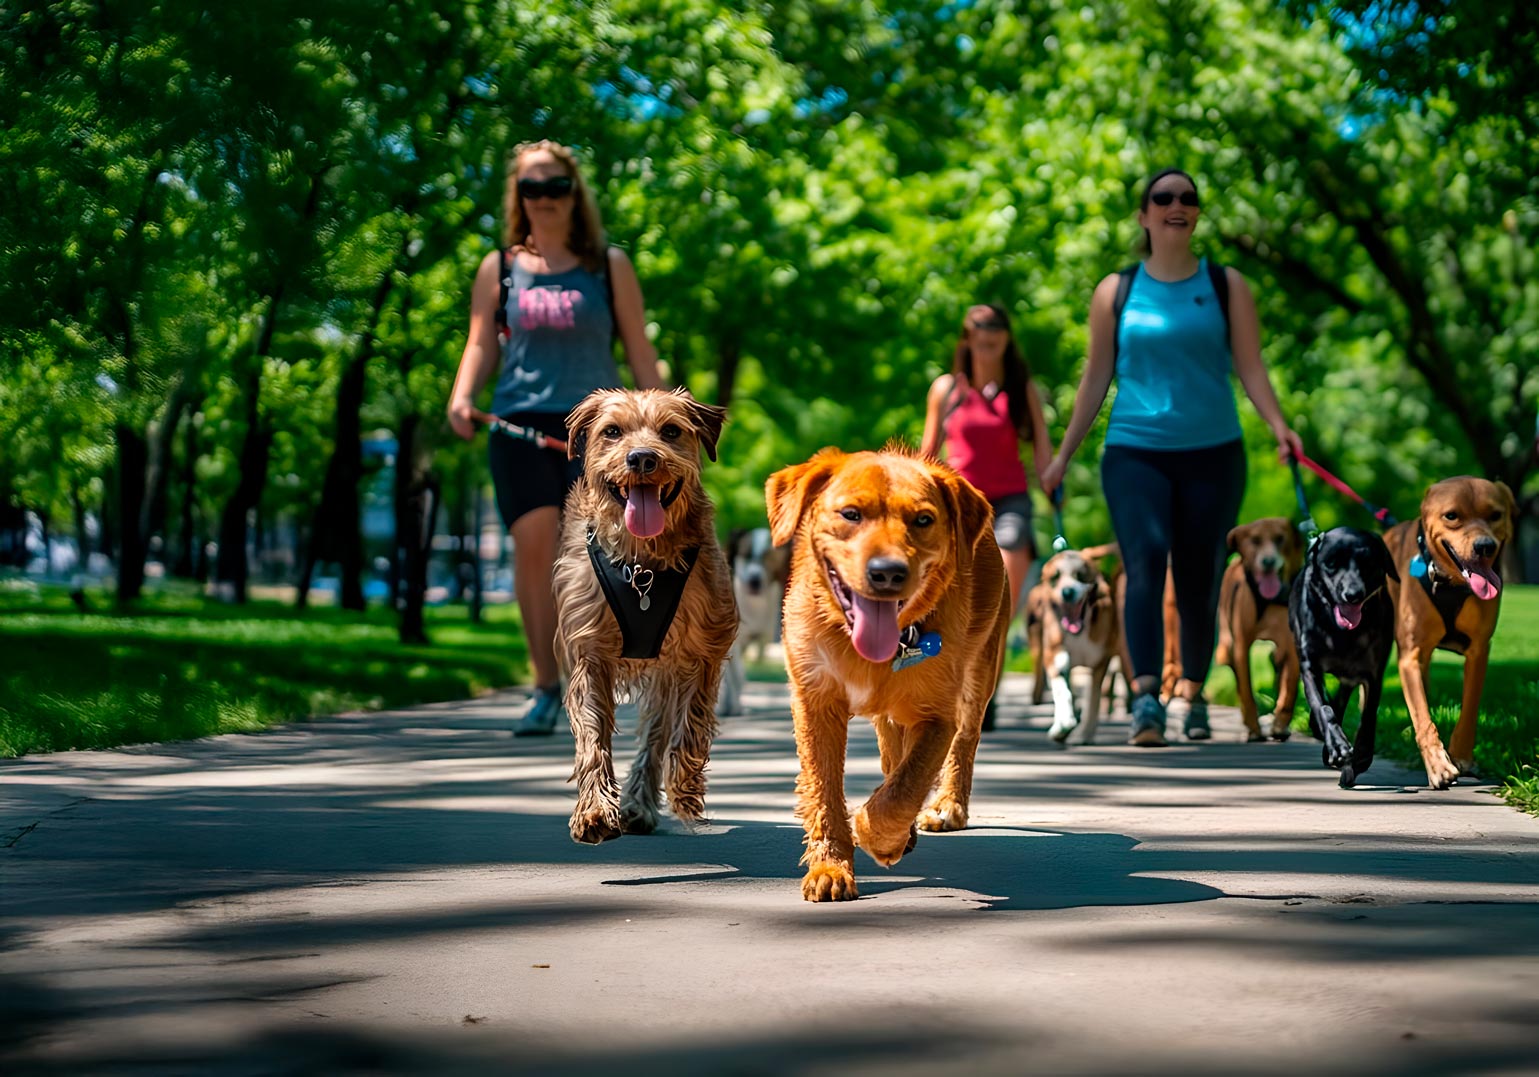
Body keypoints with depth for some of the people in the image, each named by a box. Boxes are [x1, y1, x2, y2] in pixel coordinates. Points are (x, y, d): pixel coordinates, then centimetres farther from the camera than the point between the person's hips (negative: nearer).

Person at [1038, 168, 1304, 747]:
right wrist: (1063, 454, 10)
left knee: (1200, 580, 4)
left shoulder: (1227, 286, 8)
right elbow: (1096, 377, 12)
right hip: (1134, 450, -1)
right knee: (1145, 560, -20)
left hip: (1213, 452, 1)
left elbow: (1249, 366, 4)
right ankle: (1145, 697, -26)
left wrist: (1278, 425, -13)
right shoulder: (1116, 291, 8)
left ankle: (1191, 695, 21)